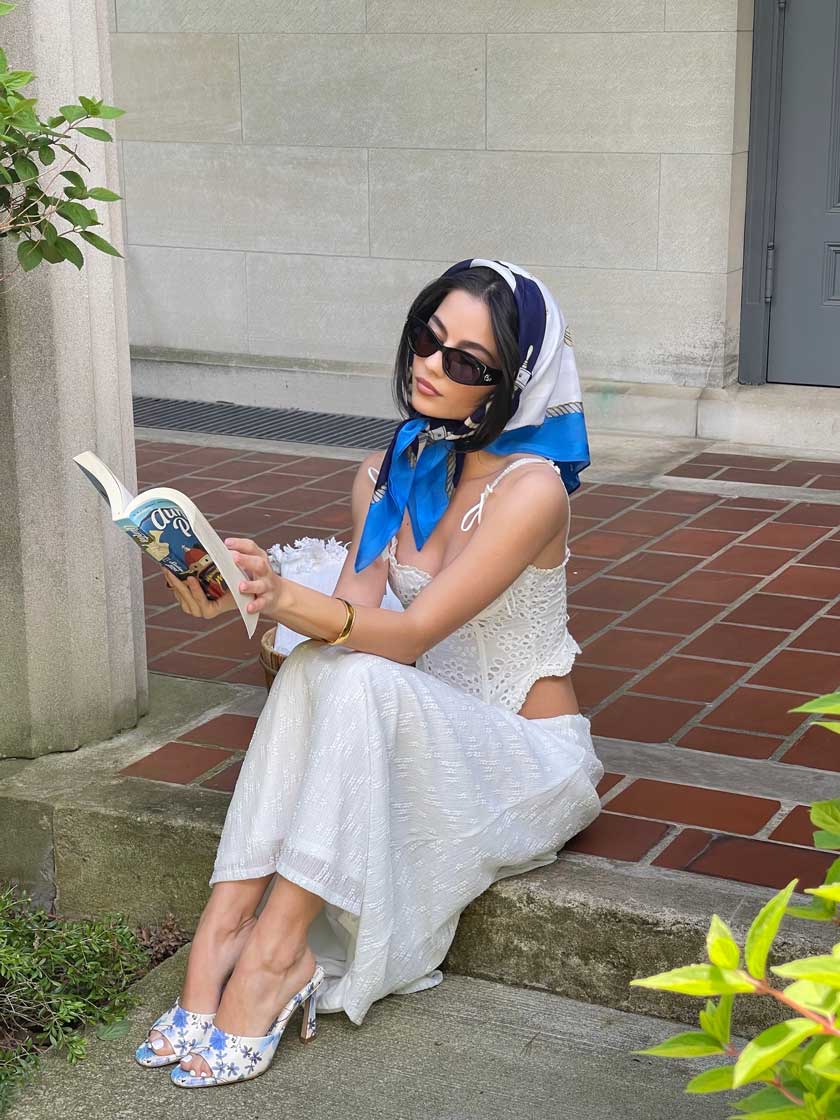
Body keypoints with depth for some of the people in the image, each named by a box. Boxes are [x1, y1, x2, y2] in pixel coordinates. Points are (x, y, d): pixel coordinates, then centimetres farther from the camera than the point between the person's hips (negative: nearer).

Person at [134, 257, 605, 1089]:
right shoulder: (388, 473, 3)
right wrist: (254, 598, -27)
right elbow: (352, 616, -8)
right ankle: (223, 930, -30)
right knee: (315, 669, -26)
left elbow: (411, 633, -27)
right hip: (425, 736, 6)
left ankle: (276, 951, -30)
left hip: (532, 757, -5)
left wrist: (285, 598, -43)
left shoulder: (529, 487, -19)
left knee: (360, 681, -33)